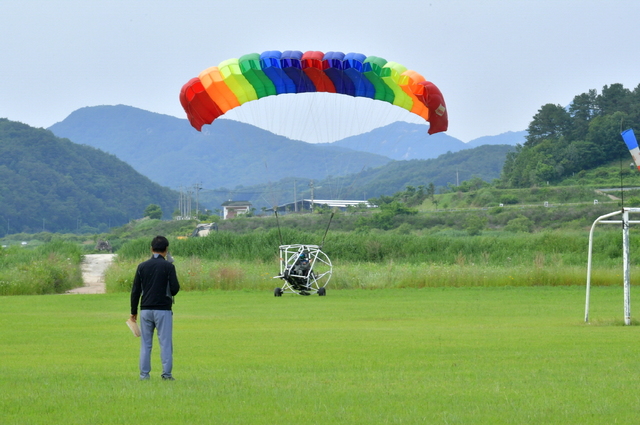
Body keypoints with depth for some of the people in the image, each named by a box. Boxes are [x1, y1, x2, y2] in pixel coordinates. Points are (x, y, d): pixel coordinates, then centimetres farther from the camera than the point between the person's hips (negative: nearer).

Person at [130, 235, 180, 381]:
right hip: (163, 309, -3)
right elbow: (175, 288, -9)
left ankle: (144, 374, 6)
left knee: (145, 344, 8)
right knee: (165, 343, 1)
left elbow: (135, 291, 4)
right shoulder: (168, 266, -6)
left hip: (145, 310, 3)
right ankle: (167, 374, -3)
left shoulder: (142, 266, 4)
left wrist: (134, 312, 11)